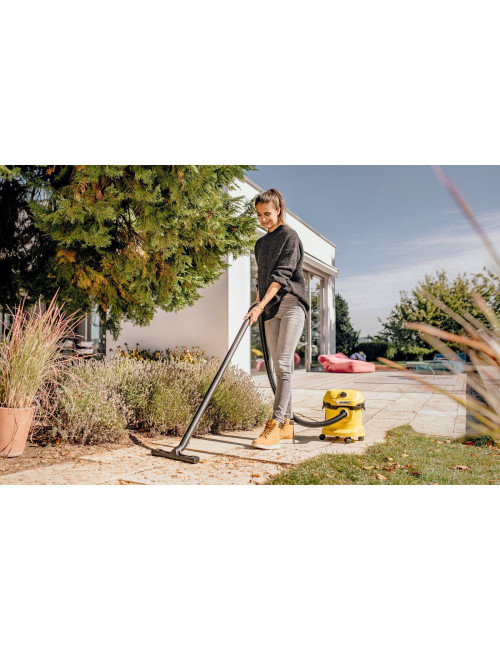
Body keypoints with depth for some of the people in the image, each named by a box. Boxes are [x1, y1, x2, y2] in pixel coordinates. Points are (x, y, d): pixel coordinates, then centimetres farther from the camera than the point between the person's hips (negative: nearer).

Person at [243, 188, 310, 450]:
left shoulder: (289, 236, -3)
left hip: (290, 303, -7)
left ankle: (275, 424, -16)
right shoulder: (260, 244, 20)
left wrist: (260, 306, -23)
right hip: (270, 310, 7)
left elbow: (281, 274, -15)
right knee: (279, 367, 4)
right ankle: (287, 425, 8)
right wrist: (257, 306, 14)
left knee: (283, 364, -15)